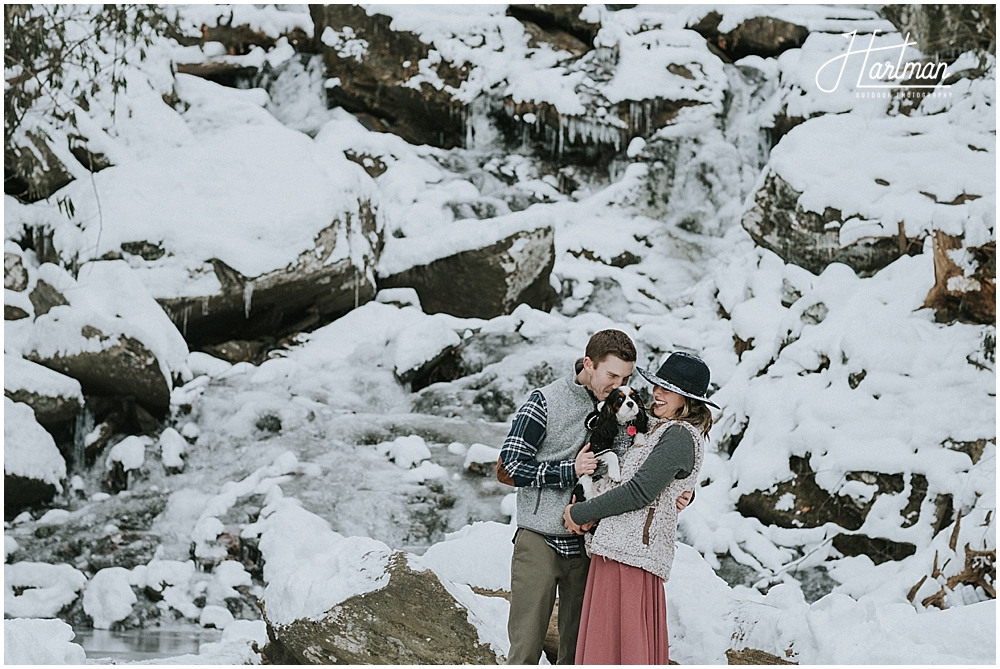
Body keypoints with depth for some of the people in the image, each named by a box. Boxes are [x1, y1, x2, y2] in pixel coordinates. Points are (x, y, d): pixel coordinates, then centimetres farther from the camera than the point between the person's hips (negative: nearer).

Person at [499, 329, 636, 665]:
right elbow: (512, 464, -6)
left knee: (578, 649, 7)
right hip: (540, 540, -4)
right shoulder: (545, 402, -5)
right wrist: (570, 471, -15)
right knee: (526, 647, -4)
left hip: (588, 544, 4)